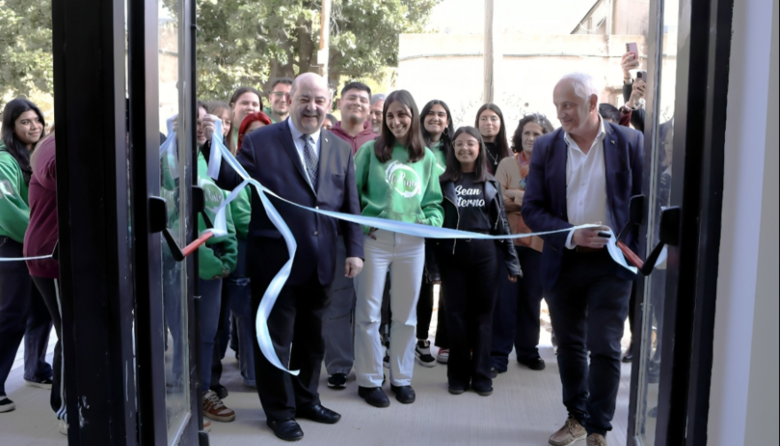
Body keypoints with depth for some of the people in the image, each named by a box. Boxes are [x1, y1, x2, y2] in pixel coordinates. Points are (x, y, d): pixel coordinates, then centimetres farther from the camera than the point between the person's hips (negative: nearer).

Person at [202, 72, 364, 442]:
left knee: (311, 336, 19)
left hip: (320, 262, 4)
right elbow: (230, 182, -8)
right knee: (276, 338, 7)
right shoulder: (260, 141, -4)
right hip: (276, 260, -4)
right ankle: (280, 411, 25)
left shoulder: (341, 149, 8)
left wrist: (354, 249, 2)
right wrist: (213, 146, -24)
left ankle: (306, 398, 38)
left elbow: (350, 205, 8)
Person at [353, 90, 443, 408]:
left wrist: (431, 221, -6)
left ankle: (401, 378, 25)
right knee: (369, 313, 3)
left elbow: (434, 201, 13)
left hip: (411, 242, 3)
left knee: (406, 314, 11)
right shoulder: (371, 150, 1)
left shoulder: (426, 157, 9)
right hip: (374, 239, -2)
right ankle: (369, 380, 17)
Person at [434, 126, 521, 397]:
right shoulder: (444, 182, 5)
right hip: (452, 255, -1)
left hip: (485, 254, 1)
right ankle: (458, 375, 15)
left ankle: (481, 374, 14)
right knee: (456, 314, 4)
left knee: (483, 314, 5)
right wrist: (432, 262, -3)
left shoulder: (490, 184, 9)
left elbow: (501, 222, 9)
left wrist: (511, 260, 4)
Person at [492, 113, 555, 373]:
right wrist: (532, 200, -16)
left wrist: (519, 196, -15)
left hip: (539, 241, 1)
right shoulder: (507, 164, 4)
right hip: (508, 239, -1)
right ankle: (499, 354, 6)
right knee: (505, 298, 0)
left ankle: (528, 351, 24)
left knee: (532, 298, 10)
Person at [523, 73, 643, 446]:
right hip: (563, 261, 3)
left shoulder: (630, 142, -4)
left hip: (611, 261, -3)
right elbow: (532, 208, -2)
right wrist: (570, 235, -16)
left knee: (604, 347, -3)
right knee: (569, 345, 14)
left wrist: (636, 249, -7)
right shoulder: (546, 147, 1)